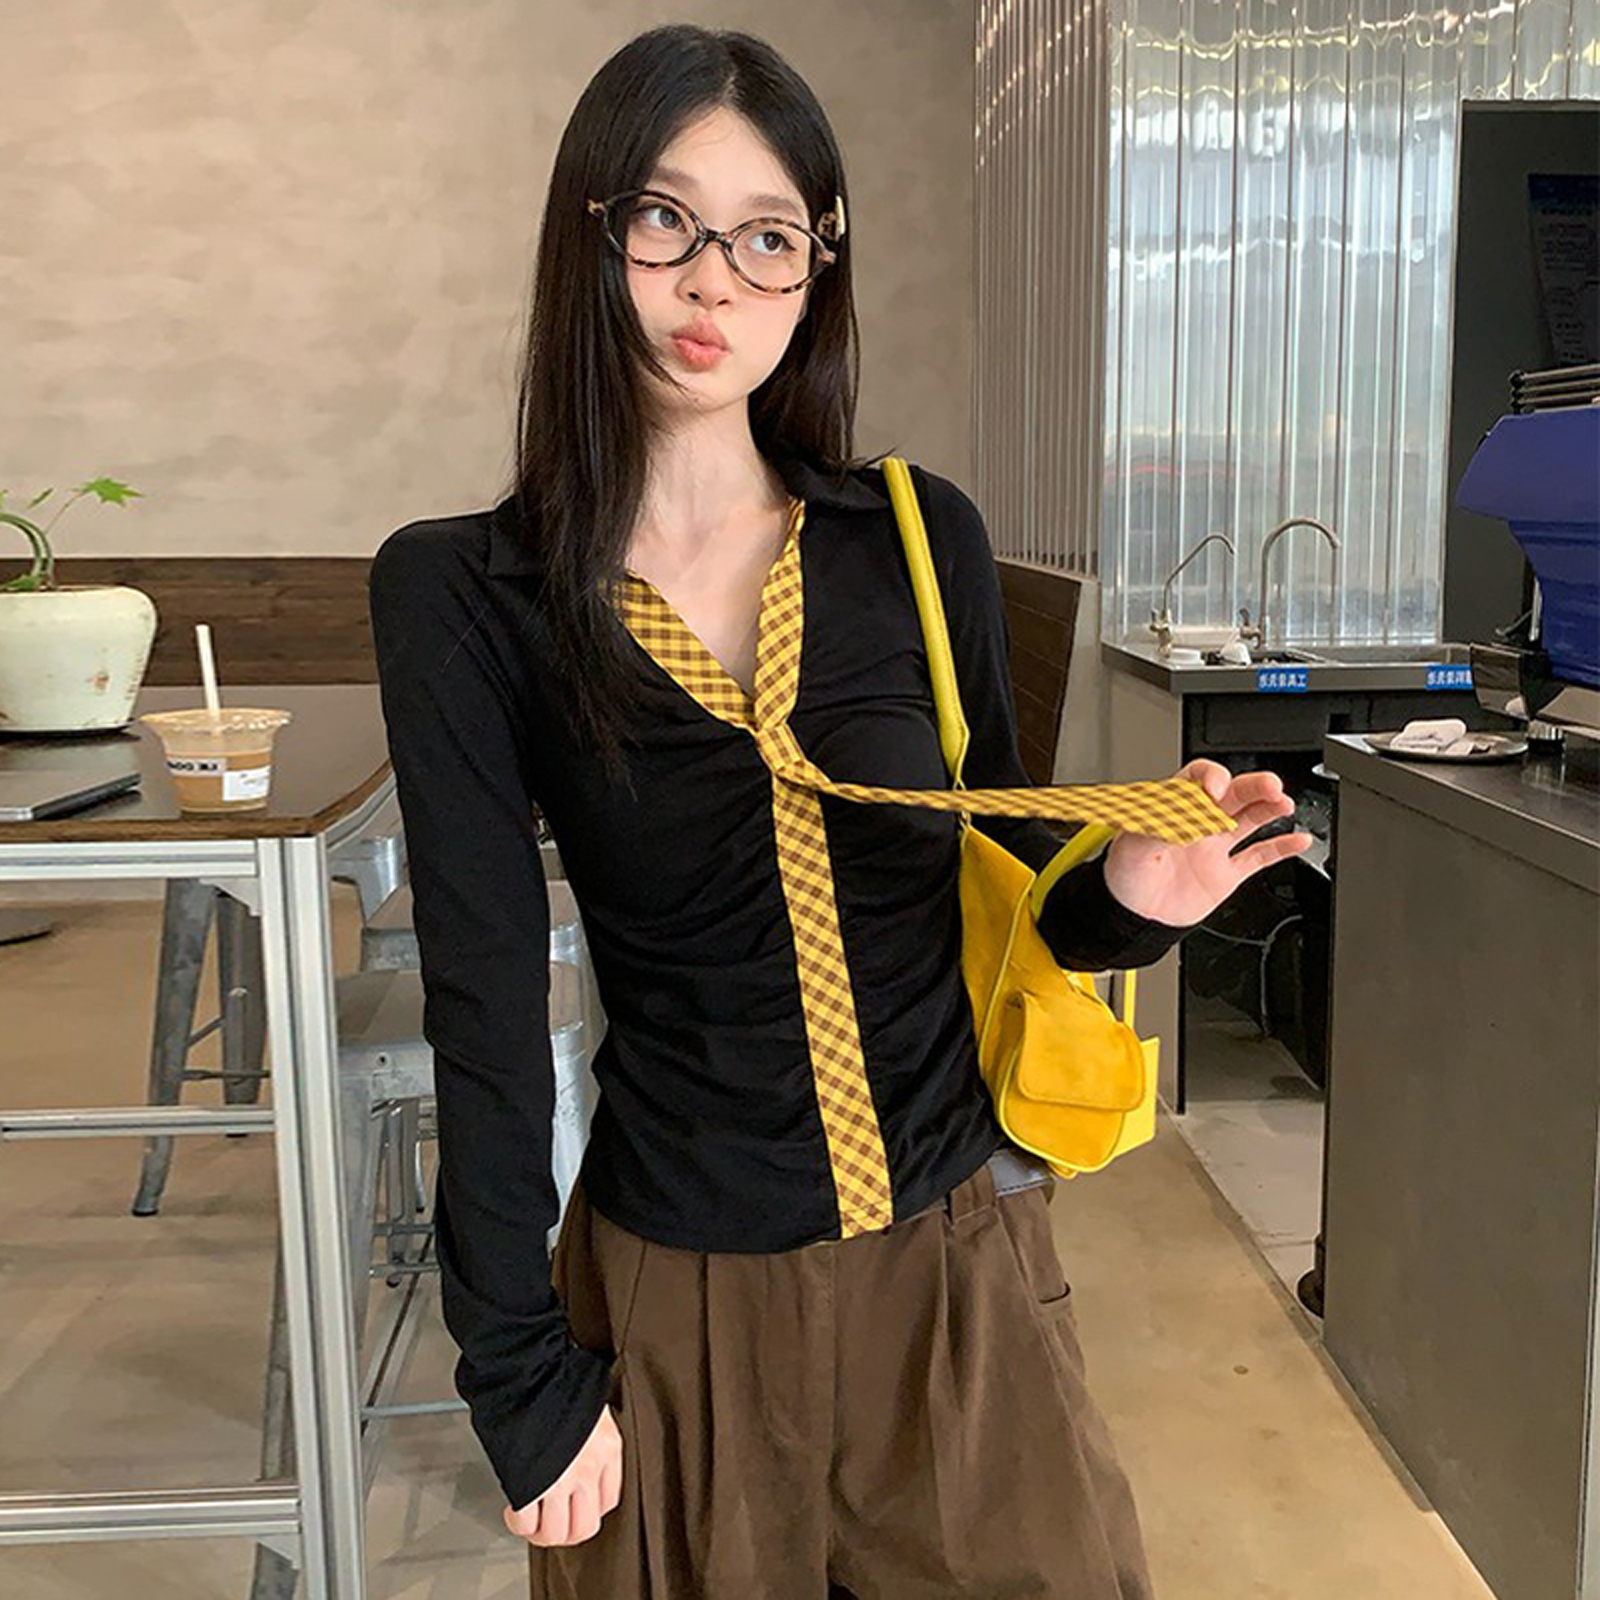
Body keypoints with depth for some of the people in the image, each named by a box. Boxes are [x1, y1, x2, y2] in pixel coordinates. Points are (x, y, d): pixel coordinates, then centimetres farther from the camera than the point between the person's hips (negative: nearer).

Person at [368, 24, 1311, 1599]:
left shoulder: (920, 540, -4)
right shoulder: (461, 592, -9)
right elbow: (487, 1006, -10)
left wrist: (1125, 893, -16)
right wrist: (525, 1381, -7)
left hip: (957, 1251, 2)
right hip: (683, 1296, -1)